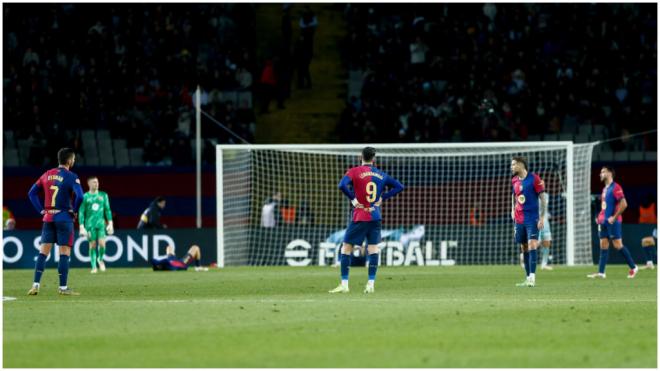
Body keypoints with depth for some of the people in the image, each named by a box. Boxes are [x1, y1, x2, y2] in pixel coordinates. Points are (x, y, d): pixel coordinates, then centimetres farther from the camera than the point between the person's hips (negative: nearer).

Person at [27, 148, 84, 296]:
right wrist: (74, 211, -6)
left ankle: (35, 285, 3)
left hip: (48, 218, 5)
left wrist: (41, 210, 13)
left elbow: (32, 193, 13)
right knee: (64, 253, -1)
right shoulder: (71, 177, -10)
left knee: (43, 252, 7)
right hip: (64, 218, -5)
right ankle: (63, 287, -1)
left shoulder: (47, 175, 9)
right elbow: (79, 196, -22)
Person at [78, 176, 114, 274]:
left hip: (101, 223, 1)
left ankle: (100, 259, 16)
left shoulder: (103, 195, 9)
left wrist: (110, 223, 5)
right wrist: (82, 226, -5)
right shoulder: (85, 197, 2)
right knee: (92, 245, -2)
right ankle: (94, 267, 7)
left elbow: (107, 210, 13)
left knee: (102, 243, -12)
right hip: (90, 224, -1)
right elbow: (81, 212, 2)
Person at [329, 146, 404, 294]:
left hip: (359, 217, -4)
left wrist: (352, 198, -10)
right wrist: (382, 197, 8)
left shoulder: (355, 171, -5)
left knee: (346, 248, 3)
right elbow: (399, 187, 13)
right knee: (373, 248, 5)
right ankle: (371, 284, -2)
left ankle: (344, 284, 0)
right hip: (375, 217, 4)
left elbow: (342, 185, -21)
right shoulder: (381, 175, 9)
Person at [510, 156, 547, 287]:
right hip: (519, 219, 6)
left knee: (532, 245, -16)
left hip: (532, 218, -6)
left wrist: (542, 218, -11)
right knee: (524, 248, 7)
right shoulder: (514, 181, 9)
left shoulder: (534, 178, -8)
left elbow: (543, 198, -7)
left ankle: (532, 277, -20)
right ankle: (527, 278, 11)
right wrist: (513, 210, 13)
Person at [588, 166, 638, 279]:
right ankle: (601, 272, -1)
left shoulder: (615, 187, -11)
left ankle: (633, 268, 6)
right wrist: (600, 217, 14)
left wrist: (614, 217, -19)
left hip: (612, 222, -9)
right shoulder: (604, 189, 16)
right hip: (603, 222, 9)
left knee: (618, 245, -6)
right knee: (603, 246, 2)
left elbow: (624, 204, -18)